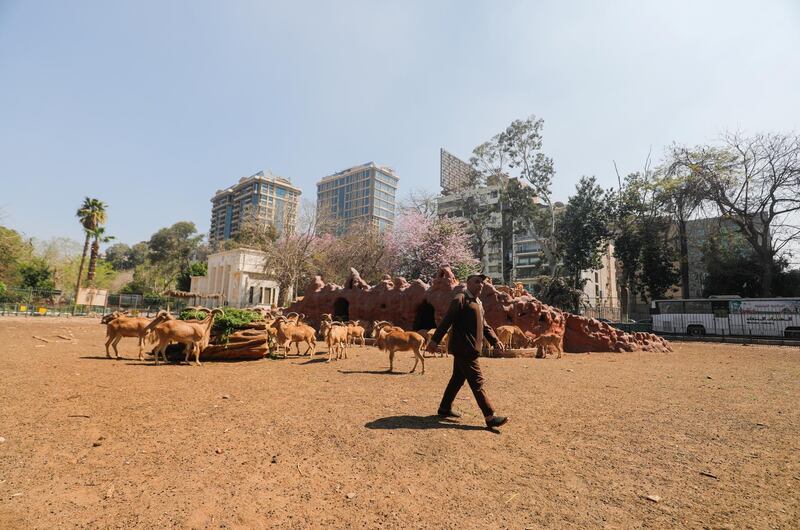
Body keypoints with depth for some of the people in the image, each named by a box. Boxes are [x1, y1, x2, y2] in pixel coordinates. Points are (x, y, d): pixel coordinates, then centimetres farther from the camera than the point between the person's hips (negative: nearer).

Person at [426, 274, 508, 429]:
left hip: (469, 349, 10)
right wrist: (435, 340, -20)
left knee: (458, 379, 17)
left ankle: (445, 408, 30)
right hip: (463, 348, -10)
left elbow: (484, 326, 19)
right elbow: (447, 321, -17)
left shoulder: (478, 303, 19)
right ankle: (490, 417, 0)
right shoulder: (460, 299, -11)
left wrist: (495, 340, 5)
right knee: (477, 382, -6)